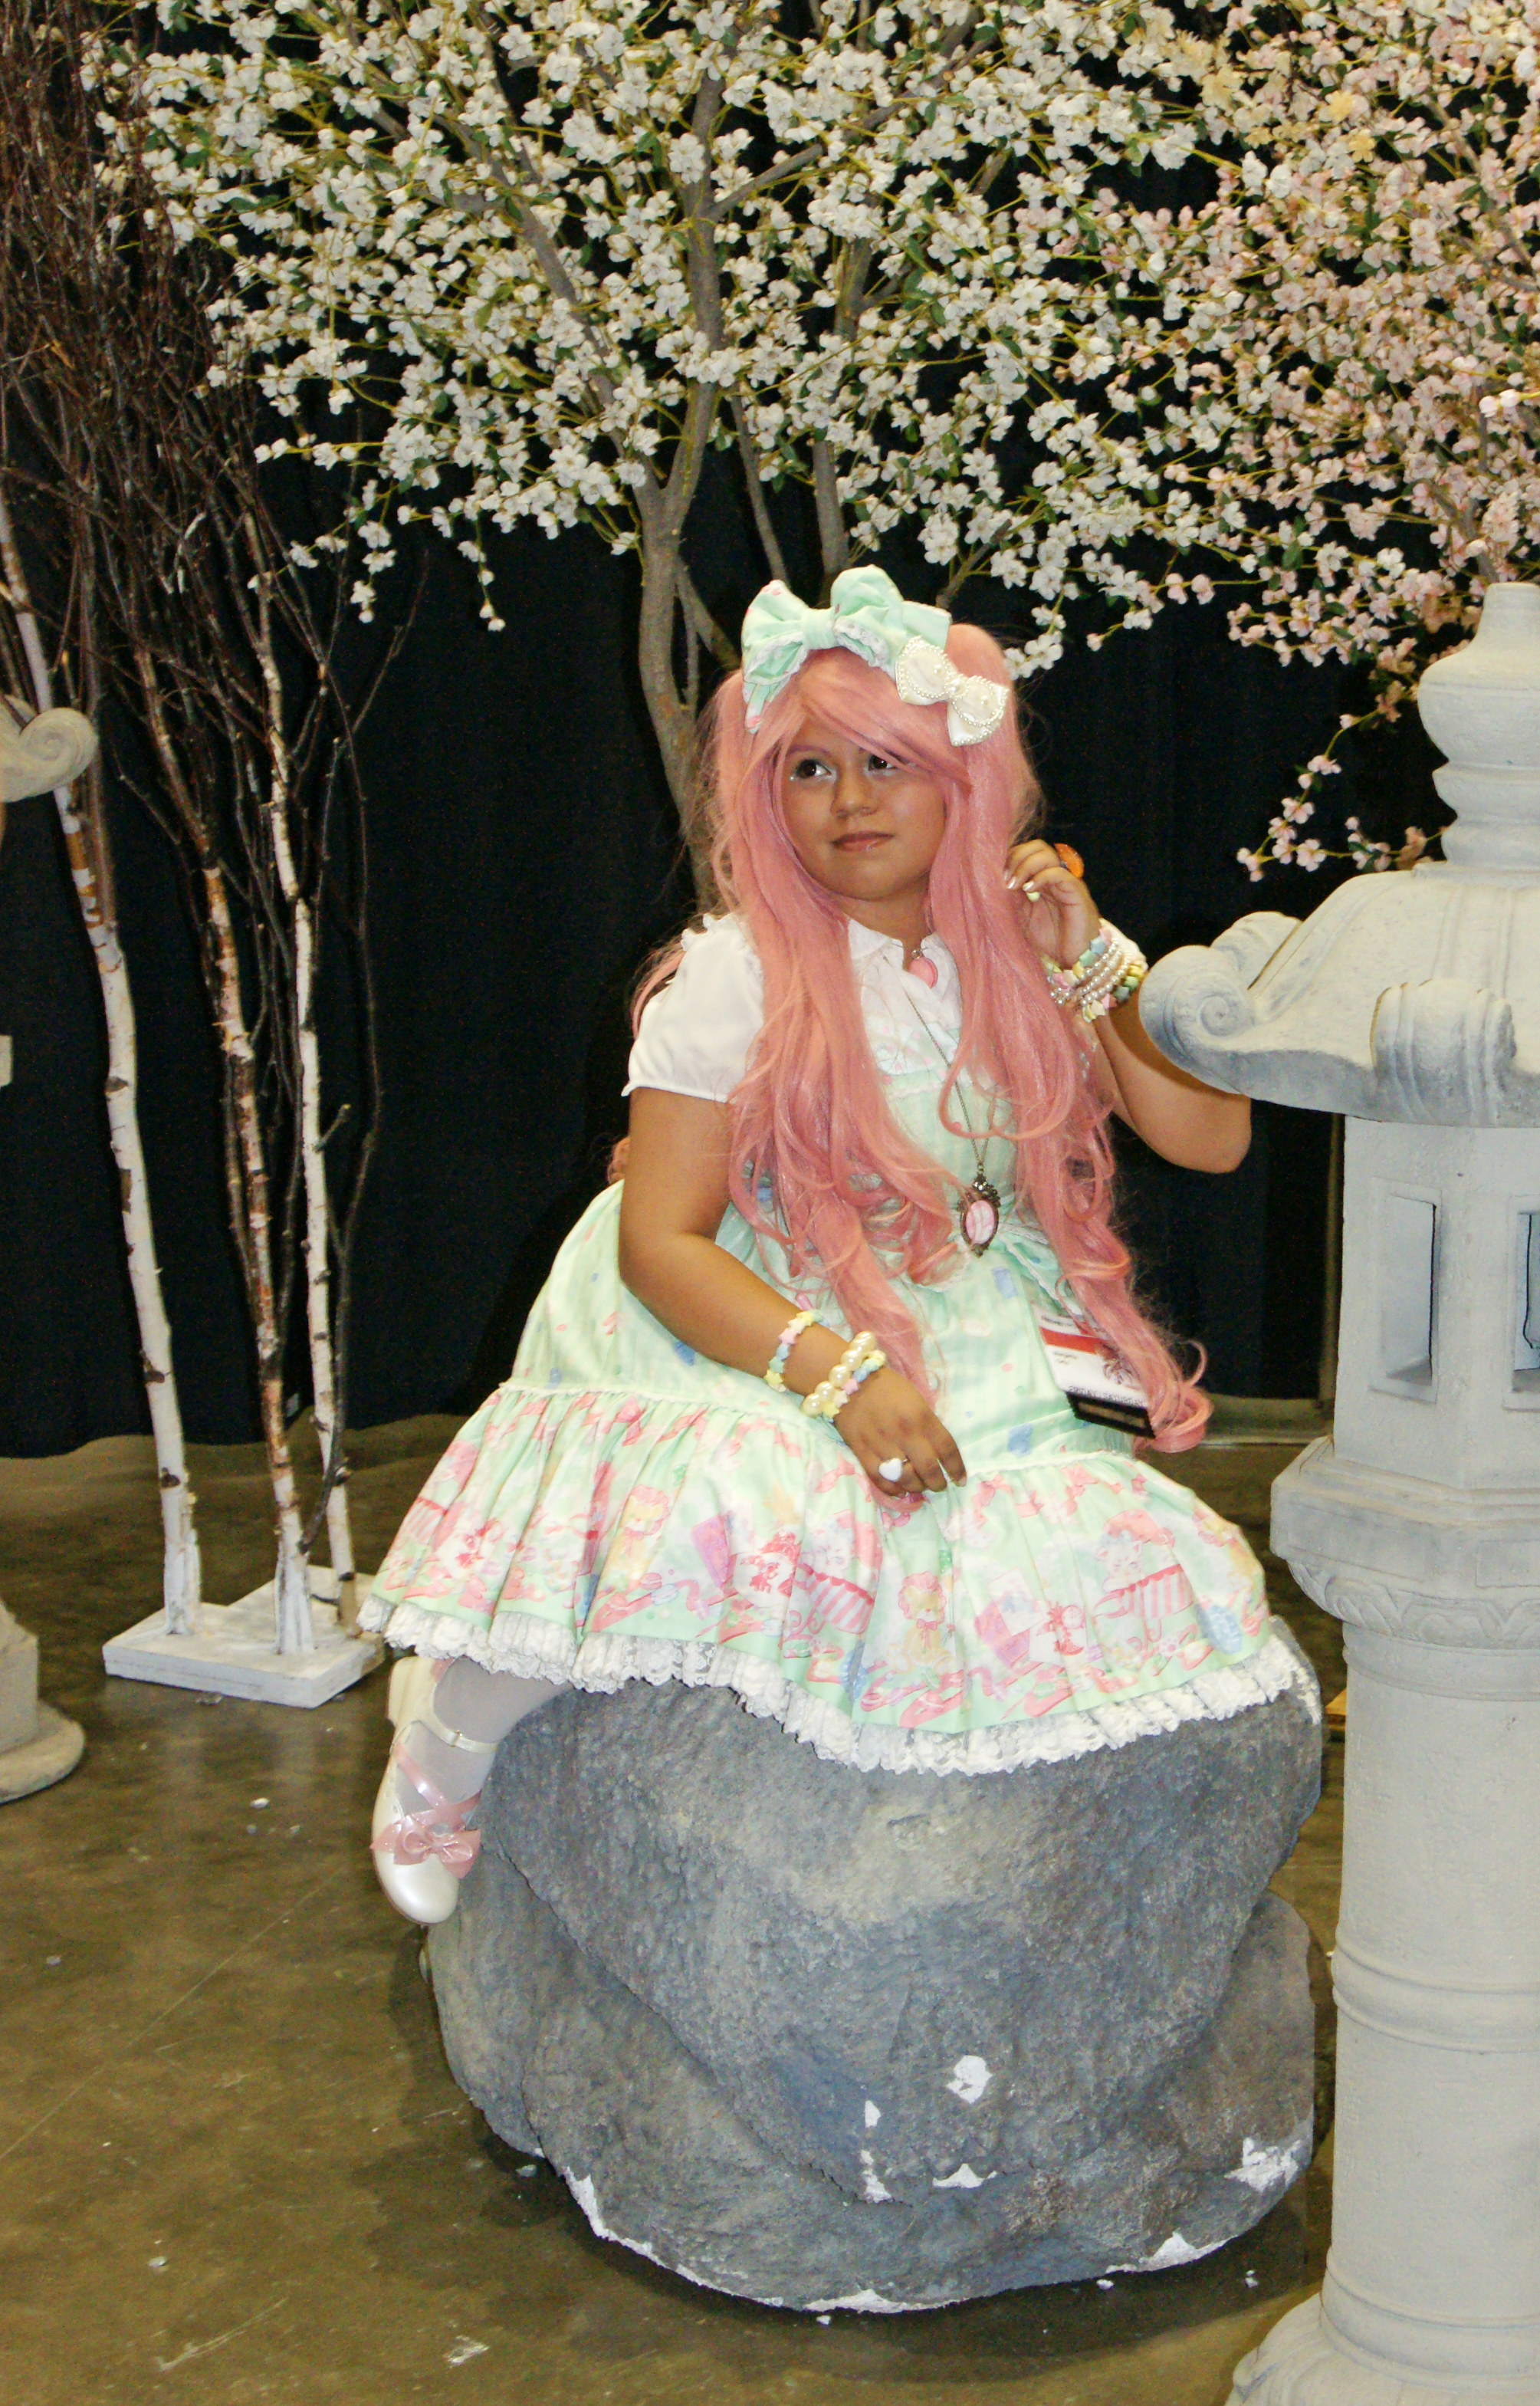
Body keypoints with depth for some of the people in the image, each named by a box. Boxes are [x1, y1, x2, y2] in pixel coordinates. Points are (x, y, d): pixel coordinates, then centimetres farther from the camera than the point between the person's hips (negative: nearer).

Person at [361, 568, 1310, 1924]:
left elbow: (1211, 1138, 4)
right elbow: (658, 1241, -14)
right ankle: (451, 1740, -7)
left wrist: (1091, 962, -6)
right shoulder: (738, 975, -8)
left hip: (984, 1356, 5)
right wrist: (840, 1371, -26)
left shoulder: (1021, 953, 6)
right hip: (759, 1344, -4)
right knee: (752, 1520, -36)